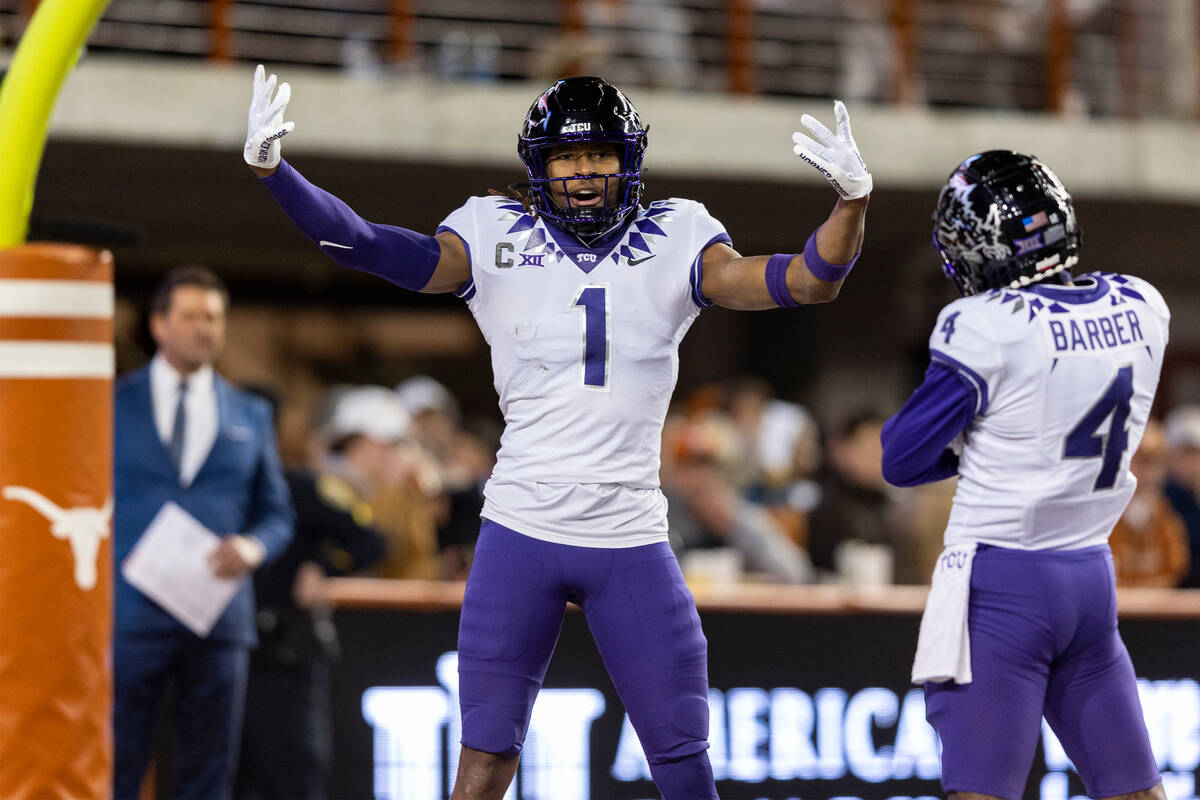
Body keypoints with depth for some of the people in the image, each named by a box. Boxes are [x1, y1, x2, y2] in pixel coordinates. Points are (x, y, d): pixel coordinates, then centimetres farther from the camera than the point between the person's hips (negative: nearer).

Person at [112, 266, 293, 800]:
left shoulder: (250, 415, 13)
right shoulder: (112, 405, 6)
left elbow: (277, 514, 14)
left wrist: (254, 547, -9)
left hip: (219, 614, 3)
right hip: (130, 613, -3)